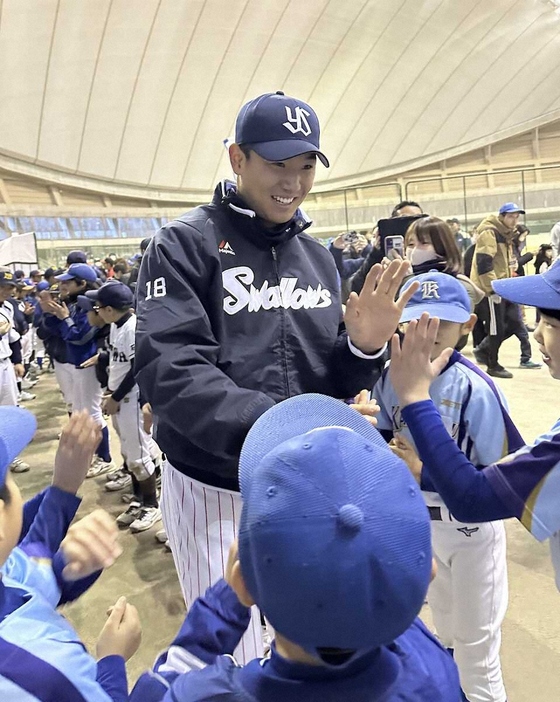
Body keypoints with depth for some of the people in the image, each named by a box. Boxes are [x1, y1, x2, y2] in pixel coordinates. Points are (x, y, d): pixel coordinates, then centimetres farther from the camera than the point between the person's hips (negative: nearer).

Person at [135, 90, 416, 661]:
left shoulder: (317, 256, 6)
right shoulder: (184, 244, -9)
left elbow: (329, 384, 6)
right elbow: (169, 372, -22)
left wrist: (363, 347, -15)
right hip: (213, 491, -4)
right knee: (234, 663, 12)